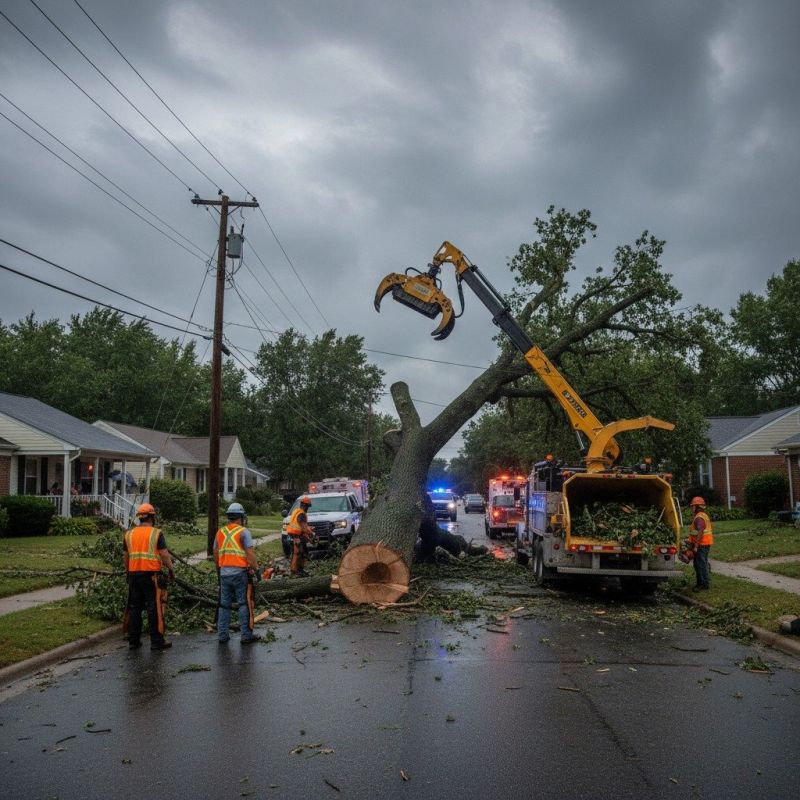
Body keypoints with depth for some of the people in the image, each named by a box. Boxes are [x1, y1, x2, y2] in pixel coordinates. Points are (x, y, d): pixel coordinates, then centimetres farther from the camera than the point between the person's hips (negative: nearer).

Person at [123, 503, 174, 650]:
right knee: (154, 608, -2)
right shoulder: (156, 533, -6)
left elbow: (126, 557, 14)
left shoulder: (129, 534, 9)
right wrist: (171, 571, 0)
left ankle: (133, 641, 16)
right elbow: (164, 554, -9)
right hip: (151, 574, -5)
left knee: (135, 607, 12)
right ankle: (157, 641, -1)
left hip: (134, 574, 5)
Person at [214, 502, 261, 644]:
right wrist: (256, 569, -9)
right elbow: (250, 553, -15)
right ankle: (246, 635, 4)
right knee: (244, 604, 2)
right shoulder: (243, 531, -7)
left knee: (224, 604, 13)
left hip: (224, 573, 5)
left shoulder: (220, 532, 10)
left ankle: (222, 635, 16)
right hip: (240, 572, -5)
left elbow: (215, 554, 15)